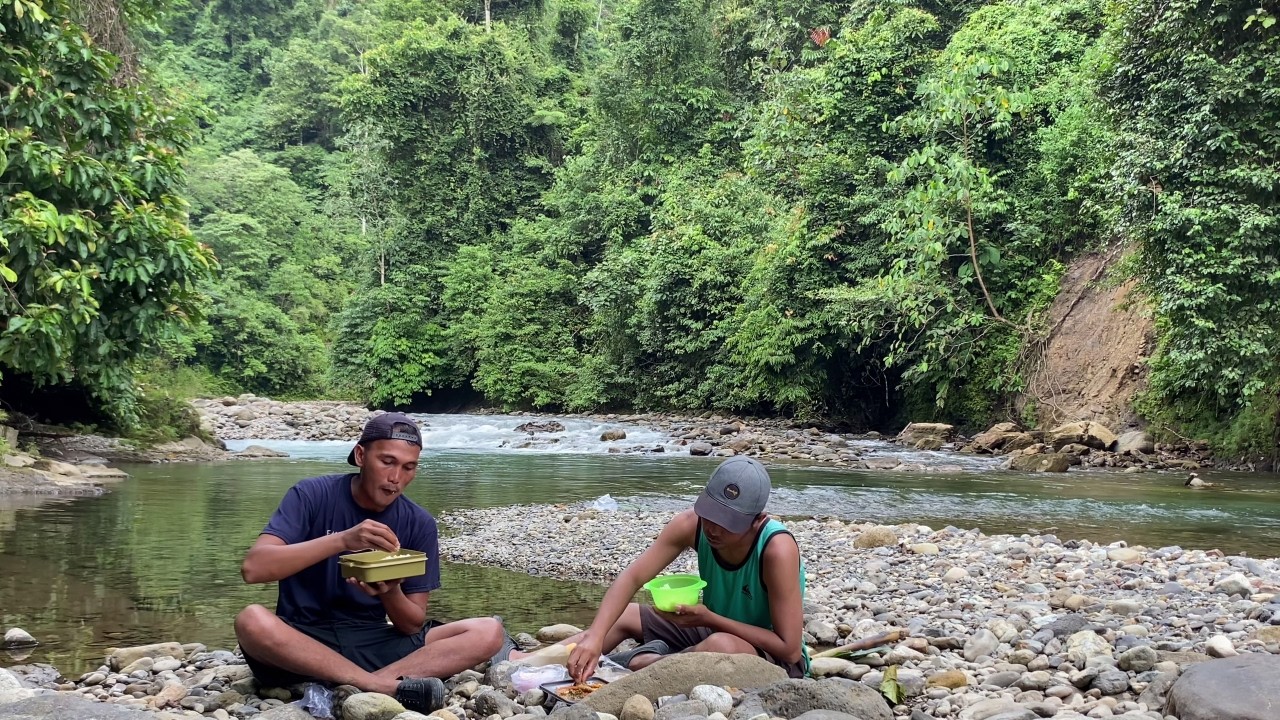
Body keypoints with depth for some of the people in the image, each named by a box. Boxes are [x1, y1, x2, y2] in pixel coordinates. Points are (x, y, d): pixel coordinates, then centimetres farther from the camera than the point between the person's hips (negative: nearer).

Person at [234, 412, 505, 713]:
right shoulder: (312, 495, -7)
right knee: (252, 620, -36)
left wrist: (390, 592, -23)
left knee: (488, 632, -16)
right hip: (302, 644, -3)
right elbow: (253, 568, -21)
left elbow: (413, 625, 0)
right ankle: (386, 686, -29)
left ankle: (353, 689, -29)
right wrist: (342, 540, -31)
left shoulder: (420, 524, 0)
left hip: (373, 646, 3)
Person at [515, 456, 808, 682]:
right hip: (716, 630, 6)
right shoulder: (691, 524, -18)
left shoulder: (776, 549, -33)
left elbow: (790, 649, -30)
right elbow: (631, 578, -21)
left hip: (778, 661, -6)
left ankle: (637, 664, -16)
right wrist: (595, 637, -37)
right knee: (623, 616, 3)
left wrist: (709, 618, -32)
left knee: (722, 647, -39)